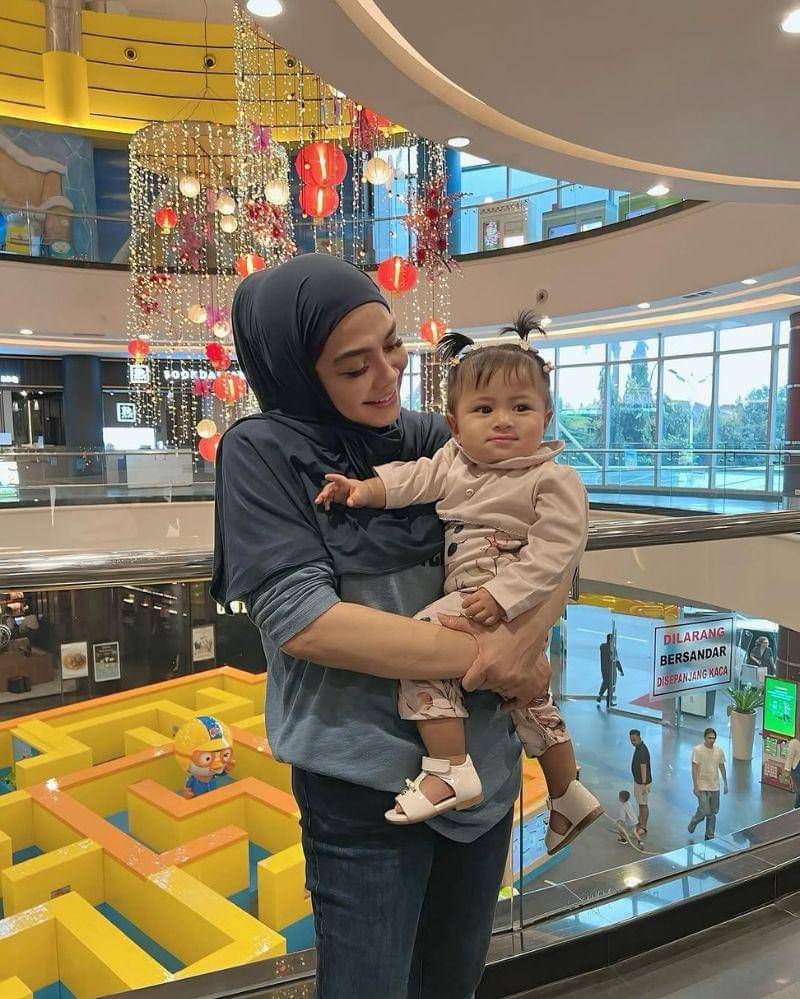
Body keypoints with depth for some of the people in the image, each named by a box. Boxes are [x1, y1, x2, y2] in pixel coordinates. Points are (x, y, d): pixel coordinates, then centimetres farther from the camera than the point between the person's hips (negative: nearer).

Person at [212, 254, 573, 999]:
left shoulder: (431, 438, 1)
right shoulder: (262, 452, -11)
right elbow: (300, 619, -21)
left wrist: (527, 633, -21)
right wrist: (483, 658, -19)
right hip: (367, 777, -4)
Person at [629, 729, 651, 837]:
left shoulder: (642, 750, -26)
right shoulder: (638, 747, 5)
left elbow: (643, 767, -27)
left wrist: (644, 784, -27)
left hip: (642, 782, -10)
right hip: (637, 780, 10)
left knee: (643, 804, 1)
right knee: (640, 803, 21)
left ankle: (643, 828, 10)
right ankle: (640, 822, 34)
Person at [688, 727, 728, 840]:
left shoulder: (719, 751, 3)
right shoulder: (697, 750, -12)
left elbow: (722, 767, 14)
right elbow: (694, 769, -12)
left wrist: (725, 784, 14)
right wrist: (695, 786, -14)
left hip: (715, 787, 5)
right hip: (702, 787, -5)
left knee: (713, 812, 11)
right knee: (704, 811, -10)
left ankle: (710, 836, 23)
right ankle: (693, 823, 19)